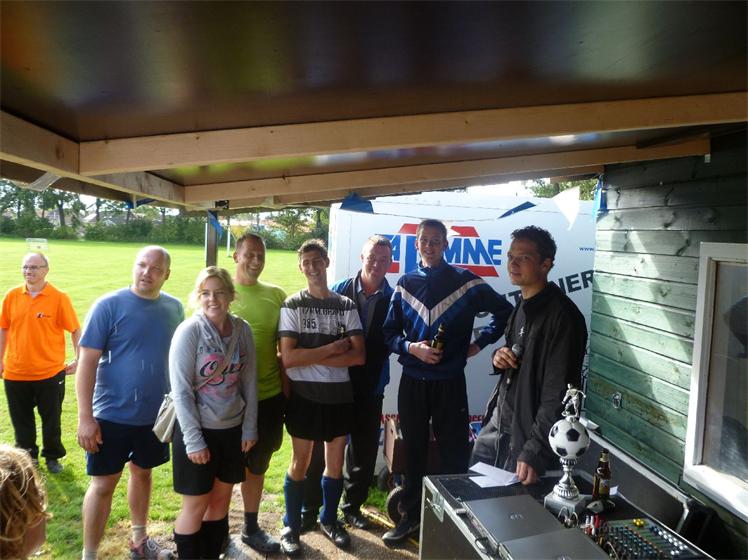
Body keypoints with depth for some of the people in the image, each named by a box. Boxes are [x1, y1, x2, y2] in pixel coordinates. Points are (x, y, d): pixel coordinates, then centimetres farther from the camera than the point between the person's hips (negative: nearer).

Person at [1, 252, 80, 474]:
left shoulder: (59, 298, -10)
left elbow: (75, 330, -6)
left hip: (50, 372, -3)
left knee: (51, 419, 12)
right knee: (21, 419, 16)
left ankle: (52, 457, 32)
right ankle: (27, 456, 36)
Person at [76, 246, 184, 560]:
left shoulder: (174, 308, -1)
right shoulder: (108, 305, -14)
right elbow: (87, 362, -14)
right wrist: (85, 417, -16)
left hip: (156, 414, 4)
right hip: (113, 415, -4)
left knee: (143, 474, 20)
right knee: (104, 484, 5)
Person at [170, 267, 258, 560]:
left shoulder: (242, 329, -3)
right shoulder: (189, 331, -15)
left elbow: (249, 382, 4)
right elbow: (181, 391, -15)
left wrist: (249, 427, 4)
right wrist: (193, 440, -15)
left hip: (232, 429, 4)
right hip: (198, 430, -4)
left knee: (221, 500, 17)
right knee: (196, 505, 7)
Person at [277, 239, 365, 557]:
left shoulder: (346, 305, 1)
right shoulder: (292, 305, -6)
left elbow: (359, 356, -7)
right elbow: (288, 358, -16)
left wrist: (311, 357, -14)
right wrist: (333, 348, -15)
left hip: (339, 395, 3)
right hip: (305, 395, -3)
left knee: (336, 463, 14)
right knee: (300, 463, 7)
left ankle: (329, 520, 36)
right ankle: (291, 527, 27)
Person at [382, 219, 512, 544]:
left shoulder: (465, 282, -4)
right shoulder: (406, 284, 4)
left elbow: (504, 312, 5)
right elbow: (390, 332, 5)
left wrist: (478, 344, -1)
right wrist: (411, 347, -14)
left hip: (449, 382, -3)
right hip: (412, 381, 3)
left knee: (453, 452, 7)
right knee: (413, 450, 15)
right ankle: (411, 515, 32)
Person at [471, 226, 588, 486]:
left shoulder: (562, 316, -20)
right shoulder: (523, 305, 7)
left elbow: (558, 395, -23)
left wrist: (533, 453, -23)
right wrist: (498, 357, -3)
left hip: (528, 433, -8)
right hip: (497, 423, 8)